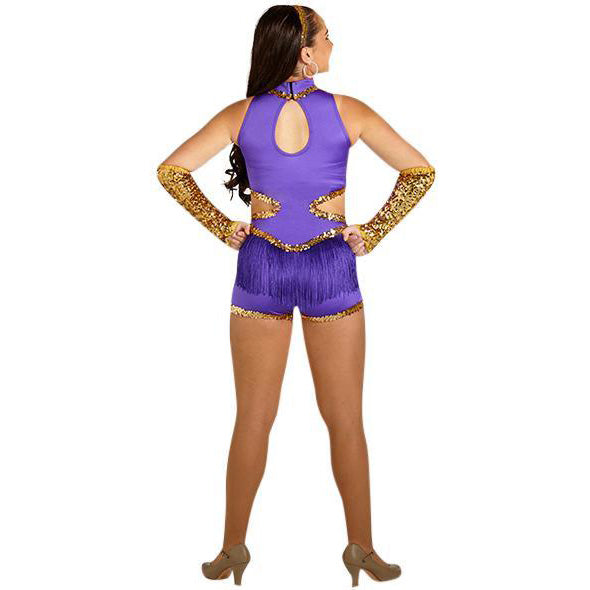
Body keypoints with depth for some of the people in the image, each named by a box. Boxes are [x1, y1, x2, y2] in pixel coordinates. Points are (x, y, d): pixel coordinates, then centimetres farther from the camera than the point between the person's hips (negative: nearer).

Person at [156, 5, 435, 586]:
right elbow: (419, 172, -4)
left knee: (252, 421, 11)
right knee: (346, 422, 10)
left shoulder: (242, 114, -2)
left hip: (260, 266, 2)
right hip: (331, 270, -1)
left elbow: (171, 170, -3)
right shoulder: (347, 111, -5)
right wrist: (371, 233, 0)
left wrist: (223, 228, 2)